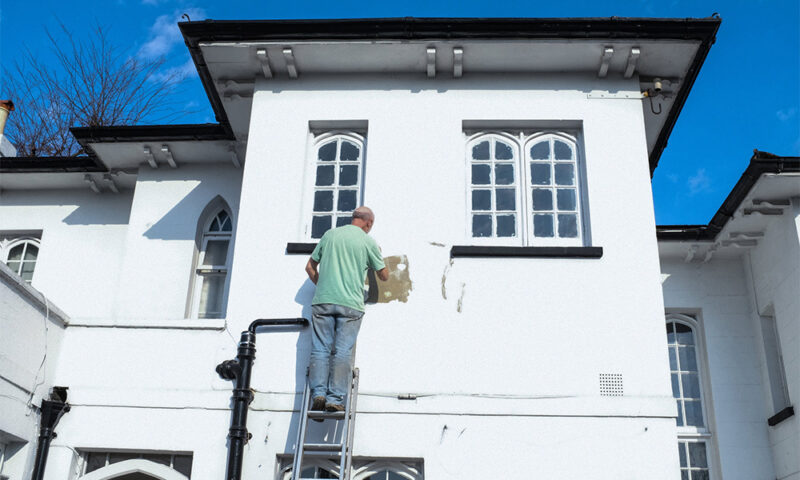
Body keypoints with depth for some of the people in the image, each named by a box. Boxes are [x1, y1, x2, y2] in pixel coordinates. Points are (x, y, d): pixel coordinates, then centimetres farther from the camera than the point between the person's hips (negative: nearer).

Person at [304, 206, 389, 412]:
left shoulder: (329, 234, 14)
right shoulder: (368, 242, 6)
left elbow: (310, 267, 17)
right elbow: (384, 276, 15)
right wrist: (378, 256, 32)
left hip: (323, 301, 2)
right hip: (350, 304, -2)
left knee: (320, 349, 3)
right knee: (342, 352, -2)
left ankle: (318, 394, -8)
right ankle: (335, 399, -6)